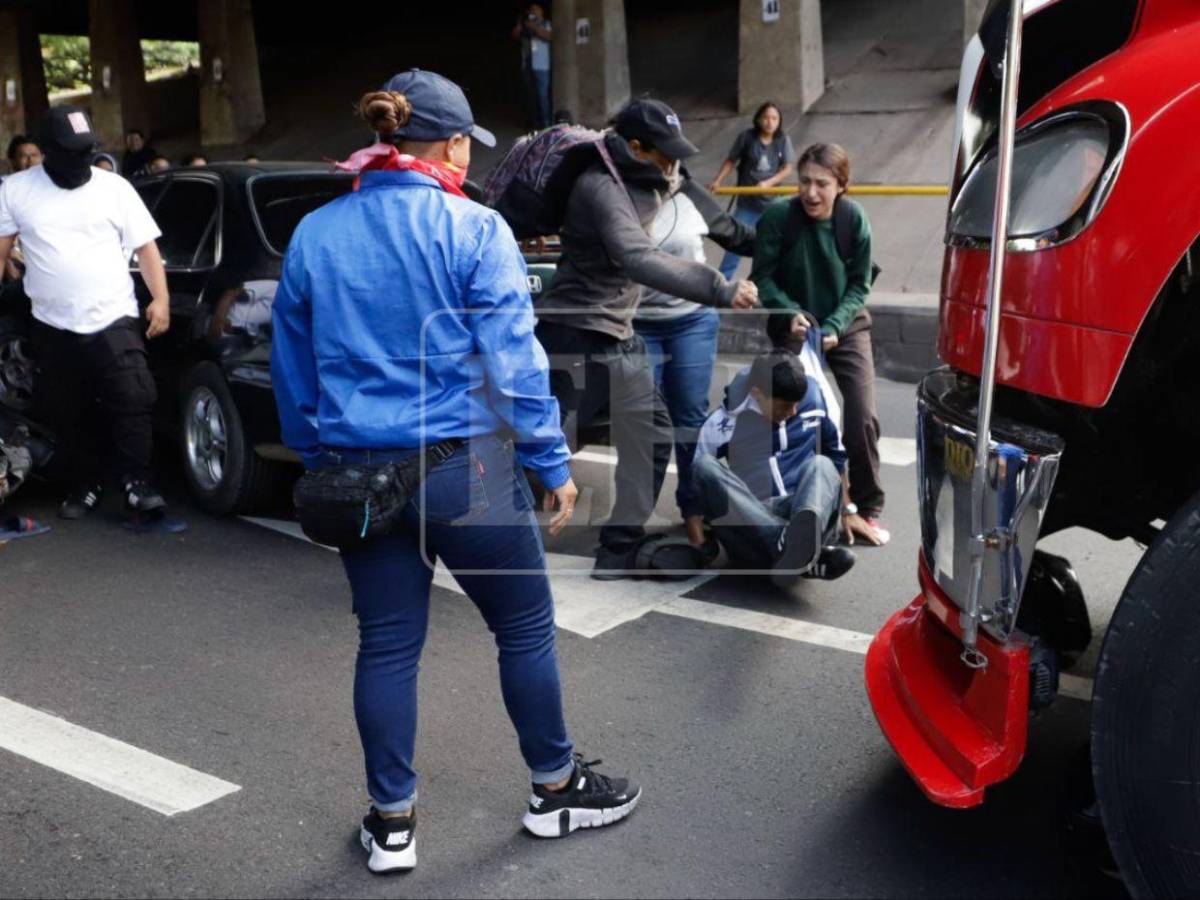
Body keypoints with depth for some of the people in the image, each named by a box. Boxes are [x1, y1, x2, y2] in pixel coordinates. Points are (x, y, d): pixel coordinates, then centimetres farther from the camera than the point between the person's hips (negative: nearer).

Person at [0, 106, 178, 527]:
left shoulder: (114, 187, 1)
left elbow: (146, 247, 2)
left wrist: (160, 299, -6)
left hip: (113, 322, -2)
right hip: (53, 328, 2)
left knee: (132, 404, -12)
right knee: (65, 415, 10)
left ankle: (137, 488, -5)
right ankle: (85, 487, 25)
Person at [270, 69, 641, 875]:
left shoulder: (313, 236, 6)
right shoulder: (473, 230, -9)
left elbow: (292, 368, 11)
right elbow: (513, 358, -12)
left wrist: (317, 461, 21)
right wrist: (552, 462, -5)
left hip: (359, 472, 5)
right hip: (463, 466, -4)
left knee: (387, 644, 13)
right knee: (526, 626, 13)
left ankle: (392, 822, 23)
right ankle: (557, 789, 28)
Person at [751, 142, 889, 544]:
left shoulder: (853, 218, -16)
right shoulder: (778, 216, -20)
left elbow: (859, 284, -7)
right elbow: (763, 278, -12)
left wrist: (834, 326, -19)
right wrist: (793, 315, -24)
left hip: (847, 327, 0)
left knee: (863, 418, -8)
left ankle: (868, 509, 8)